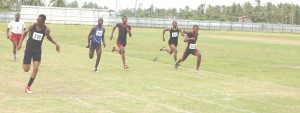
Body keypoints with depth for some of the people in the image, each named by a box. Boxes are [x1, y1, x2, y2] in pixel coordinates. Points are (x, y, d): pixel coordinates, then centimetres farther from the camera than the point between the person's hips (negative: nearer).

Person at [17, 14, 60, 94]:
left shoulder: (46, 29, -11)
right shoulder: (32, 26, -12)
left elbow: (49, 37, 11)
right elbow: (25, 33, 4)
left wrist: (56, 44, -2)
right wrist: (20, 43, -6)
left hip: (37, 51, 1)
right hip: (29, 50, 0)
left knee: (35, 69, -12)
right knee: (26, 69, 0)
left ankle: (28, 87, 0)